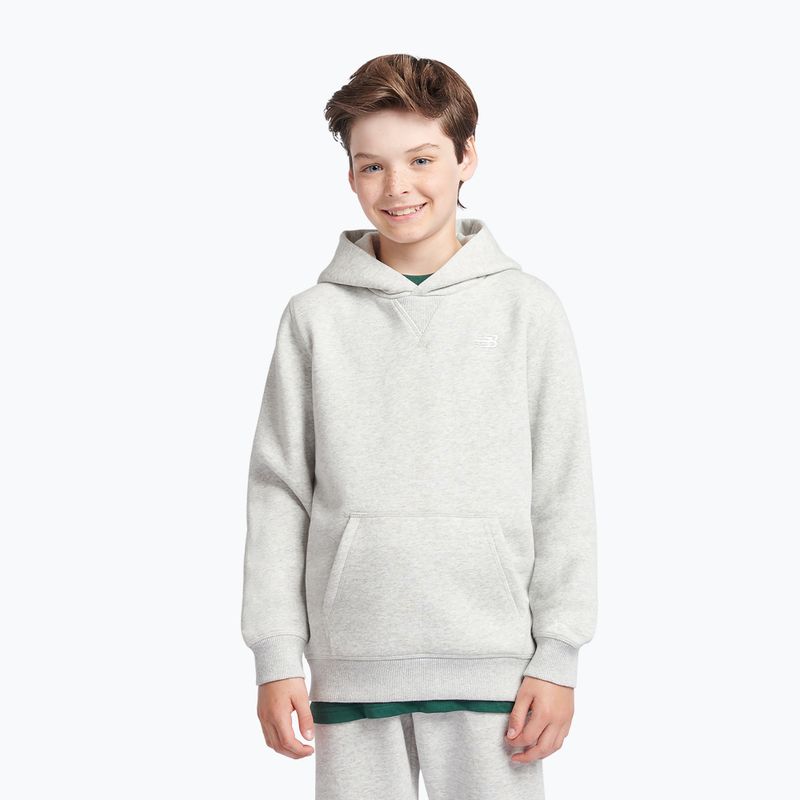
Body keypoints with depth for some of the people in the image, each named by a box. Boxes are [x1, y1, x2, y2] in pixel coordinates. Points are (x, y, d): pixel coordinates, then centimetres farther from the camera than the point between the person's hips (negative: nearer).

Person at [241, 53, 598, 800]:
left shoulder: (527, 309, 2)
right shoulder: (315, 318, 4)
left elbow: (563, 495, 3)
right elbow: (278, 492, 5)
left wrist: (557, 657, -1)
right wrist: (276, 655, 0)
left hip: (491, 661, 0)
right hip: (349, 664, 1)